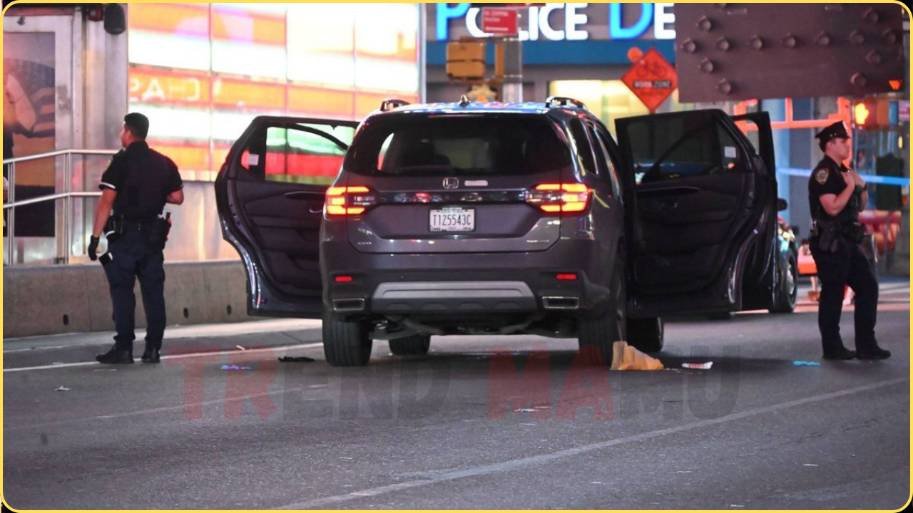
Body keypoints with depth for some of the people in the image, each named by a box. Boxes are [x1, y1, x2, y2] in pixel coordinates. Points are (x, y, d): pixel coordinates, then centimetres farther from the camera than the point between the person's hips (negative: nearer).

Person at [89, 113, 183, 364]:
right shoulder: (164, 163, 8)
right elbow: (177, 197, 9)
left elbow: (107, 201, -13)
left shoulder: (122, 161, -8)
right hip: (153, 235, 5)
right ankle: (153, 349, 6)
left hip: (125, 233, -5)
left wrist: (95, 236, -13)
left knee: (122, 292, -2)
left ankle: (123, 348, -6)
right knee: (153, 292, 7)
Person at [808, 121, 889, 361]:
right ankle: (832, 348, 2)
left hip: (847, 242, 10)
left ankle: (866, 345, 9)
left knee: (868, 286, 7)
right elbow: (832, 207, -24)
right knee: (832, 295, -5)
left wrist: (861, 187, 6)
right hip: (830, 244, -10)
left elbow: (859, 206, 23)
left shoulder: (843, 172, 18)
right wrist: (850, 186, -15)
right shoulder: (823, 173, -12)